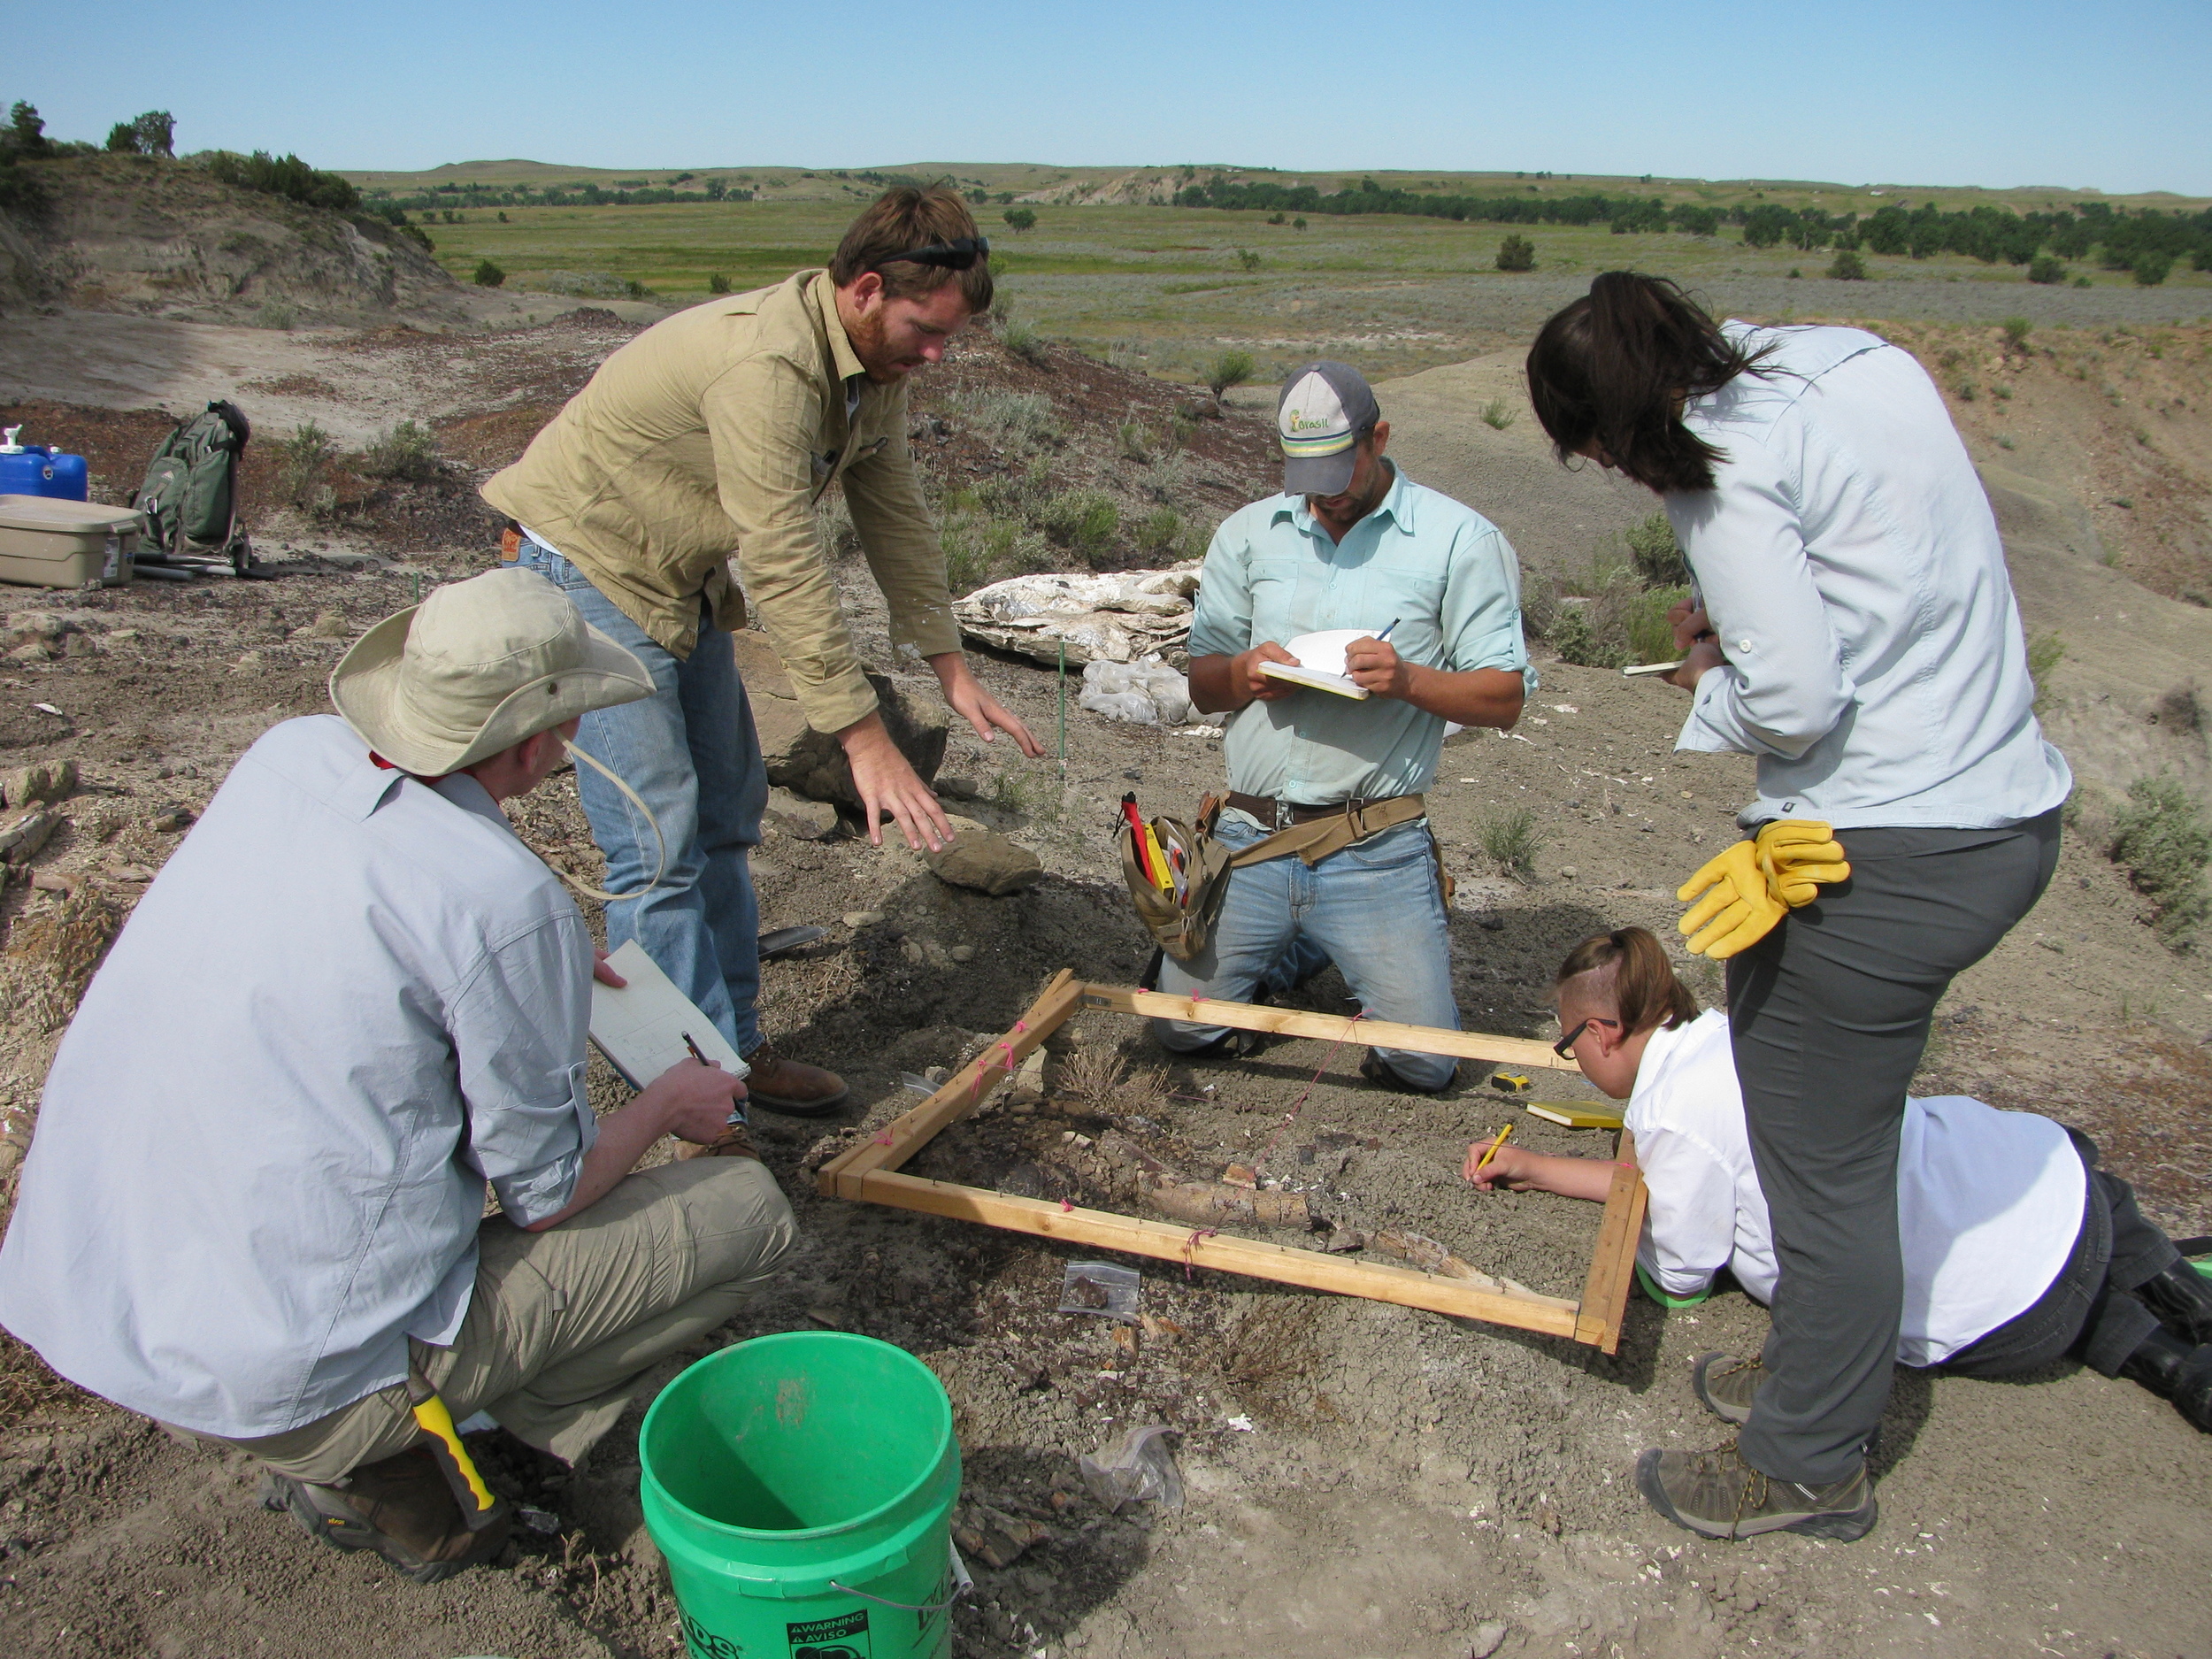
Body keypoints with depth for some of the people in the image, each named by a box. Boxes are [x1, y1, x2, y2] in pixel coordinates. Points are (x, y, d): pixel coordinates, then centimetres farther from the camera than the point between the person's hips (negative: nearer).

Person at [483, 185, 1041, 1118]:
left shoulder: (876, 363, -1)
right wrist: (864, 740, -33)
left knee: (726, 818, 11)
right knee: (660, 846, -12)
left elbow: (894, 516, 6)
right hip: (588, 568, -9)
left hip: (683, 581, 10)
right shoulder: (767, 365, -31)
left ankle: (733, 1049, 21)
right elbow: (785, 568, -34)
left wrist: (951, 668, 2)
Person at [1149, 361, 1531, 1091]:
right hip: (1249, 837, 3)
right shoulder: (1247, 533, 10)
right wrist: (1242, 673, -11)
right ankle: (1295, 949, 33)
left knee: (1424, 1063, -4)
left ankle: (1354, 950, 28)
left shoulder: (1459, 538, -1)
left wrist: (1409, 679, -22)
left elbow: (1504, 698, -3)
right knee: (1181, 1029, 5)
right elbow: (1201, 686, 12)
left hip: (1374, 855, -3)